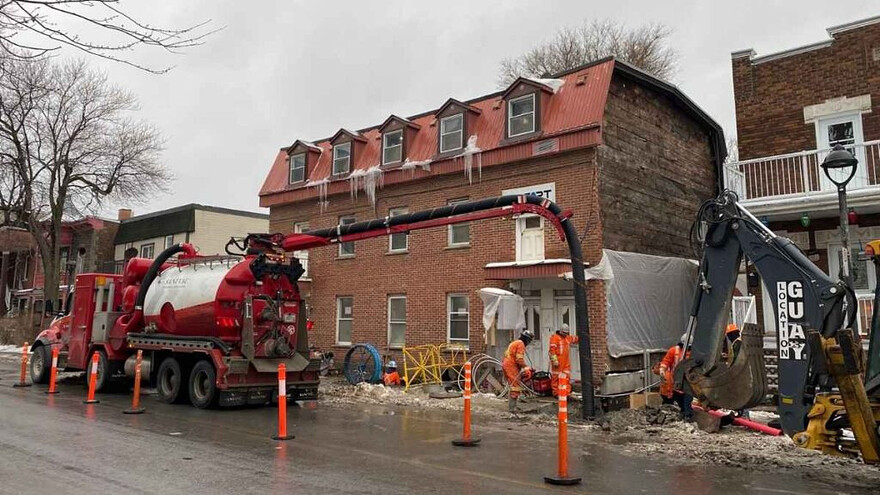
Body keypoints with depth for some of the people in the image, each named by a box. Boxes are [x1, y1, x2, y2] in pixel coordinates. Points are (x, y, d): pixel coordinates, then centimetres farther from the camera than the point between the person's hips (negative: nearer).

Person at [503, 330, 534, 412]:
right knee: (516, 387, -8)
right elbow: (519, 359, -20)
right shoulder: (521, 344, -10)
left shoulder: (515, 343, 22)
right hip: (511, 366, -11)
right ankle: (512, 408, -9)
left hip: (506, 365, 11)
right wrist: (526, 368, -20)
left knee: (513, 386, 18)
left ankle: (511, 406, 23)